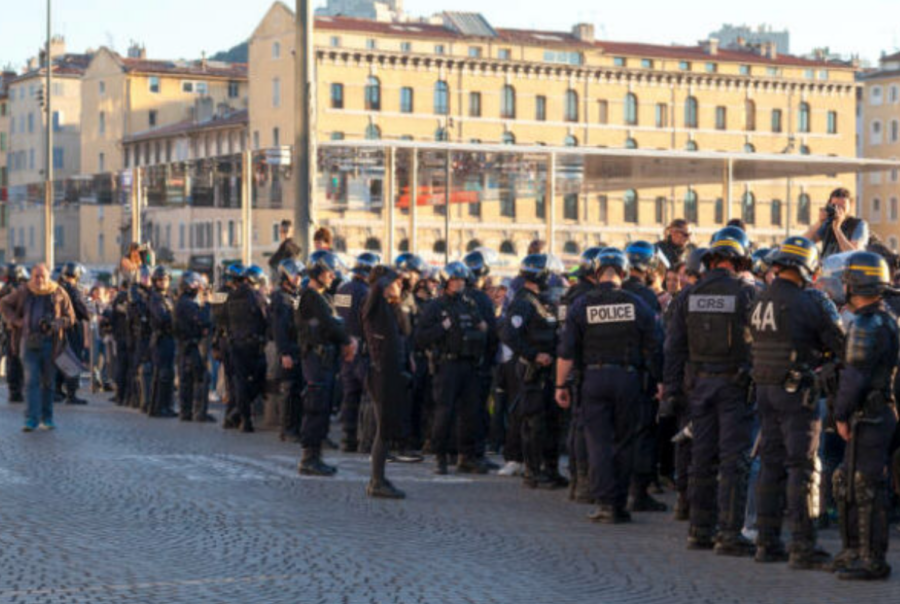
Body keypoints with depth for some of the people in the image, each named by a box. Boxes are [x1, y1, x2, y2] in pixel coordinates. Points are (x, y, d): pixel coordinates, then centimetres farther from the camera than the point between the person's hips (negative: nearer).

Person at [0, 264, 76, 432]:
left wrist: (54, 324, -14)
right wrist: (16, 321, 0)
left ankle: (46, 418, 20)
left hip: (51, 343, 1)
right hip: (29, 342, -1)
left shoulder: (59, 294, 2)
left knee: (48, 382, 8)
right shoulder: (23, 293, 4)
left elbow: (70, 317, 5)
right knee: (31, 380, -9)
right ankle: (31, 419, -13)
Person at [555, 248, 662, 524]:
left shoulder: (582, 305, -2)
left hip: (594, 378, -1)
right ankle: (620, 504, 12)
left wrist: (561, 384, 4)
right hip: (628, 378, 1)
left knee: (598, 441, 2)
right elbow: (654, 349, 1)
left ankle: (605, 502, -6)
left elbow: (567, 351, -3)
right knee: (624, 442, 10)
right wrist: (659, 381, 9)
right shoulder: (637, 305, 0)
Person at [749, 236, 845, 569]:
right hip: (797, 391, -7)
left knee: (771, 464, 13)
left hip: (765, 388, 7)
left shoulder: (760, 301, 7)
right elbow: (842, 345, -11)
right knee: (801, 467, -3)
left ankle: (767, 542, 17)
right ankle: (803, 548, -3)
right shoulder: (812, 301, -14)